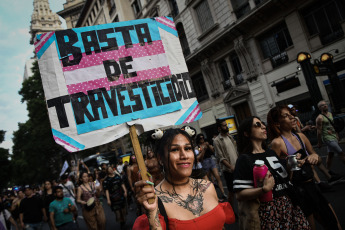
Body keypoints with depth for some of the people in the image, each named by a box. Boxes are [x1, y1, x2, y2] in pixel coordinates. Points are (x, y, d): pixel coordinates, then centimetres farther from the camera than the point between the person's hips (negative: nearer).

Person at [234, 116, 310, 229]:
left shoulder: (271, 152, 13)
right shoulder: (245, 159, -10)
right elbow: (239, 195, -17)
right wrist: (264, 189, -27)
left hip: (290, 205, 7)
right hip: (268, 210, -7)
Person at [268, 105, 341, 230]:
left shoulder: (300, 136, 4)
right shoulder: (277, 143, -17)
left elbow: (313, 154, 16)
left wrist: (315, 156, -5)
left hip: (312, 186, 7)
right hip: (298, 190, -7)